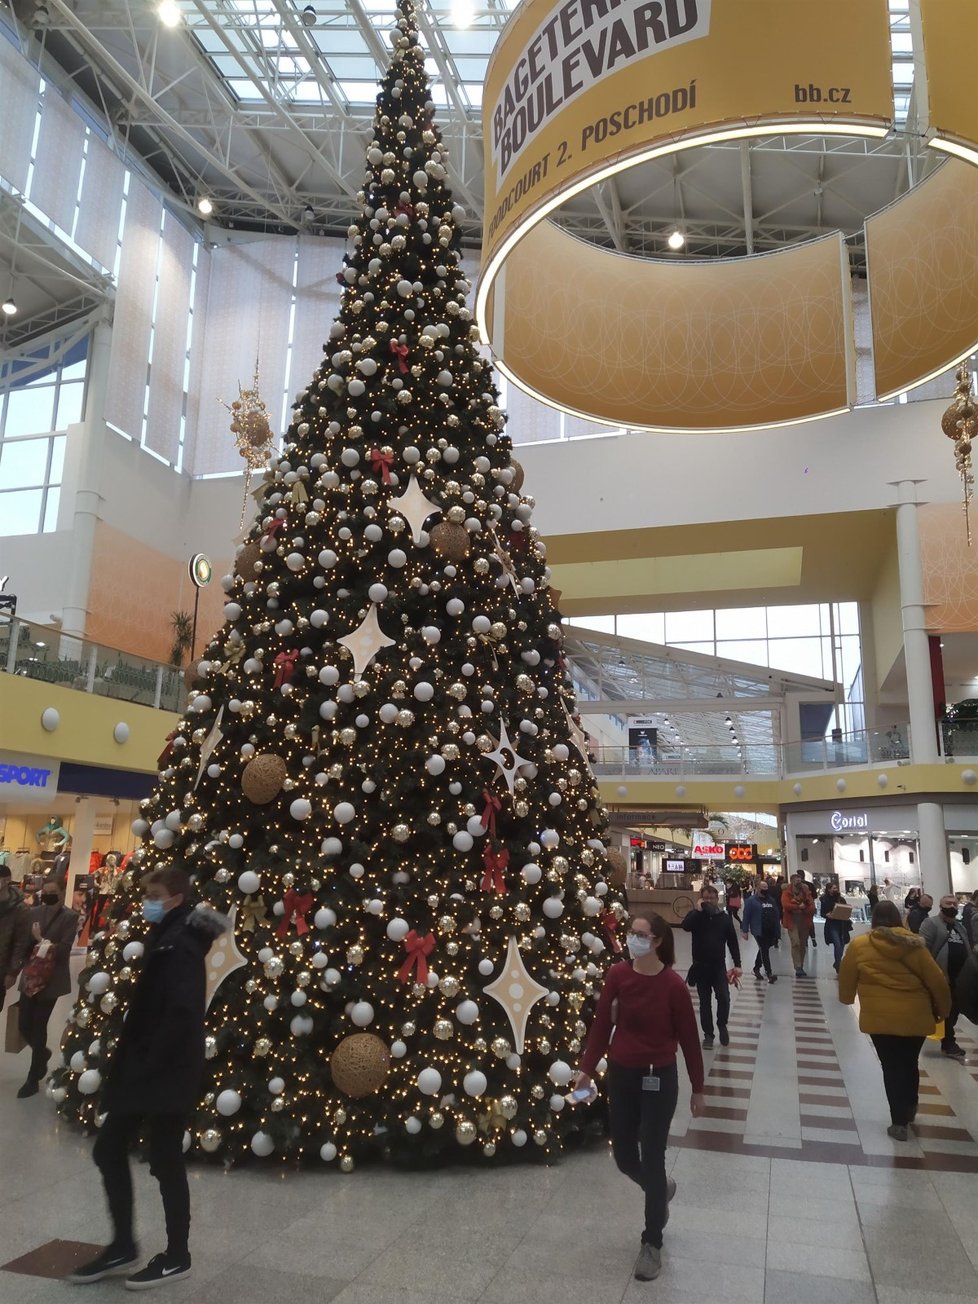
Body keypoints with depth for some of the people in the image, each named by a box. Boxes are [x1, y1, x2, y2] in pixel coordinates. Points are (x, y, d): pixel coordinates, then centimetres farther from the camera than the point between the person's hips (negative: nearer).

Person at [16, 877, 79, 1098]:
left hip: (51, 980, -4)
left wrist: (41, 941, -18)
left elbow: (64, 950, -13)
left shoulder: (69, 917, -8)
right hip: (30, 976, 4)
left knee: (38, 1027, 1)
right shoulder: (33, 913, 5)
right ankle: (43, 1054, 37)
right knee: (24, 1025, 6)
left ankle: (33, 1079, 16)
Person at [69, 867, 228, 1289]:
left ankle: (177, 1256, 21)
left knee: (165, 1161, 3)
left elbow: (182, 1012, -28)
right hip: (144, 1067, 10)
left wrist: (150, 1062, -21)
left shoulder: (180, 945, -20)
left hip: (167, 1072, -10)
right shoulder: (164, 939, 12)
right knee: (109, 1149, 15)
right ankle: (122, 1247, 30)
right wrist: (132, 1060, 12)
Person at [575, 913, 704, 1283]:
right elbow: (601, 1023, -1)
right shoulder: (617, 975, -7)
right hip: (621, 1075, 4)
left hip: (659, 1078, -4)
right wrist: (587, 1068, -4)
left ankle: (652, 1243, 26)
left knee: (652, 1158, 4)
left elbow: (688, 1037, -8)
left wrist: (697, 1088, -1)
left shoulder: (673, 984, -16)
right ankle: (661, 1190, 48)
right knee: (624, 1157, 14)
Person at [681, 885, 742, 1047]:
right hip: (701, 966, 0)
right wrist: (697, 910, -24)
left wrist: (737, 964, -2)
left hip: (719, 966, 0)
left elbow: (733, 942, 3)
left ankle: (722, 1025, 18)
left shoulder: (725, 918, 1)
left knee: (724, 998, -10)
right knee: (705, 1002, 7)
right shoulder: (696, 915, -2)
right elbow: (686, 926, -25)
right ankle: (708, 1034, 21)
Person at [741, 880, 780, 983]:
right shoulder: (751, 900, -7)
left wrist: (778, 931, 13)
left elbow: (776, 916, 16)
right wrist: (745, 931, -12)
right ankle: (769, 974, -15)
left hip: (770, 931, 7)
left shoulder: (770, 900, 13)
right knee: (764, 951, -12)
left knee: (763, 950, 16)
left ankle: (756, 968, 32)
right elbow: (746, 916, -9)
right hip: (759, 931, -7)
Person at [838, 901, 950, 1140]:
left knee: (891, 1068, 10)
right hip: (915, 1017, 3)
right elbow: (937, 981, 0)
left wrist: (846, 998, 24)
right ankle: (909, 1111, 40)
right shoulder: (914, 945, -3)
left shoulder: (859, 945, -6)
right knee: (910, 1064, 22)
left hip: (881, 1018, -3)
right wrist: (942, 1009, 18)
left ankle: (899, 1123, 12)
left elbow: (846, 979, 3)